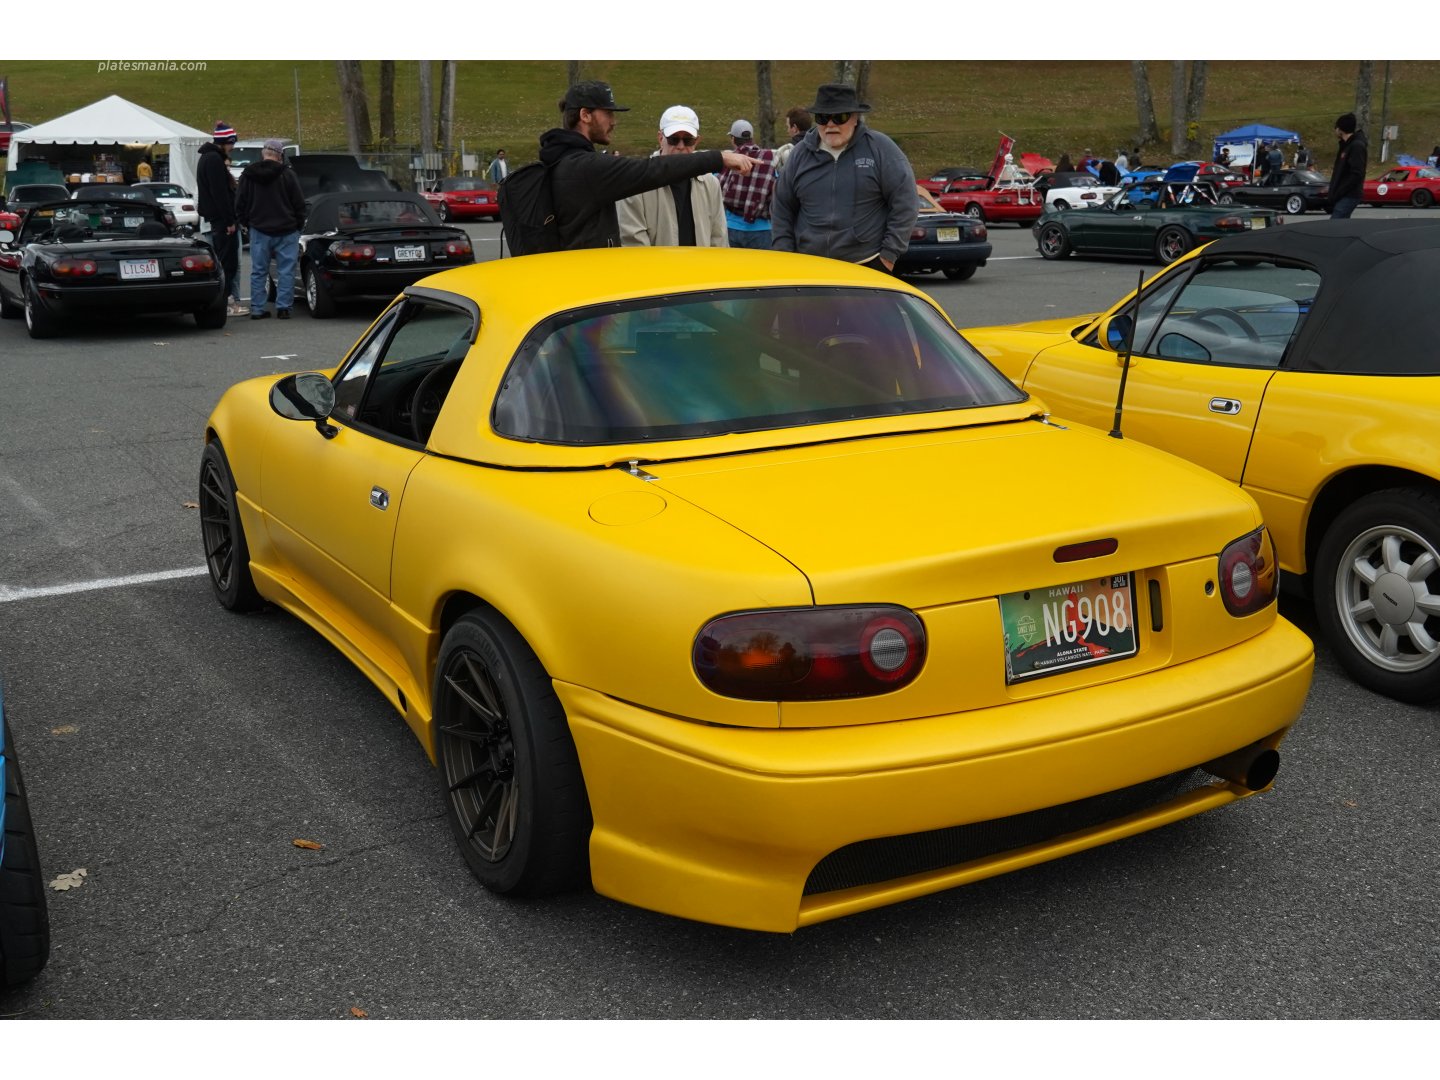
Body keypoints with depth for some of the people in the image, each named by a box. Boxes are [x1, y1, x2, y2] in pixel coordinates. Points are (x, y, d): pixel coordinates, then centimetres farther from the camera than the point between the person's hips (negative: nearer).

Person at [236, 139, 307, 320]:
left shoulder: (247, 175, 3)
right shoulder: (287, 174, -8)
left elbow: (240, 204, 7)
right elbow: (299, 203, -5)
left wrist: (247, 223, 18)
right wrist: (298, 224, 9)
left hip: (259, 231, 3)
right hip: (286, 231, -3)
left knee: (258, 271, 8)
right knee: (286, 271, 2)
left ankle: (257, 308, 6)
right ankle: (283, 307, -2)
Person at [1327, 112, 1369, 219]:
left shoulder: (1357, 146, -13)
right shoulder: (1346, 145, 17)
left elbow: (1356, 175, -21)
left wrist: (1337, 194, -20)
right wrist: (1333, 194, 16)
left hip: (1349, 196, -10)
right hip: (1343, 196, 10)